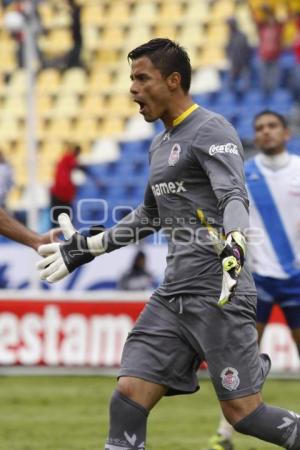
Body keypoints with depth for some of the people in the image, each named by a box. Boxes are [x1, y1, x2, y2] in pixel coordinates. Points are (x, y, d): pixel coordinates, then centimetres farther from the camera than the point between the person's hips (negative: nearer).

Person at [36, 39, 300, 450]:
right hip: (173, 293, 8)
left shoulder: (211, 131, -8)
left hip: (217, 293, -8)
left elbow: (234, 197, -23)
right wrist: (85, 249, 35)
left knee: (242, 412, -9)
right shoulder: (161, 144, 20)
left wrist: (234, 246, -43)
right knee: (128, 396, -3)